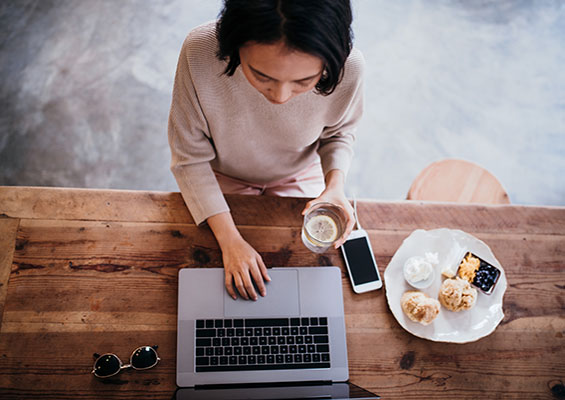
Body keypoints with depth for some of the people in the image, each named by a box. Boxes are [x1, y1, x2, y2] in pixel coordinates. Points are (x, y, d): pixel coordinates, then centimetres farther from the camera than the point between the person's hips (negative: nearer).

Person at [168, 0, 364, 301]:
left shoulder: (348, 66, -31)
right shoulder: (200, 51, -36)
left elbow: (339, 131, -7)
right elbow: (189, 158, -22)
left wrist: (335, 184, -25)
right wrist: (229, 239, -27)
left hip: (298, 179, 1)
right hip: (223, 178, 0)